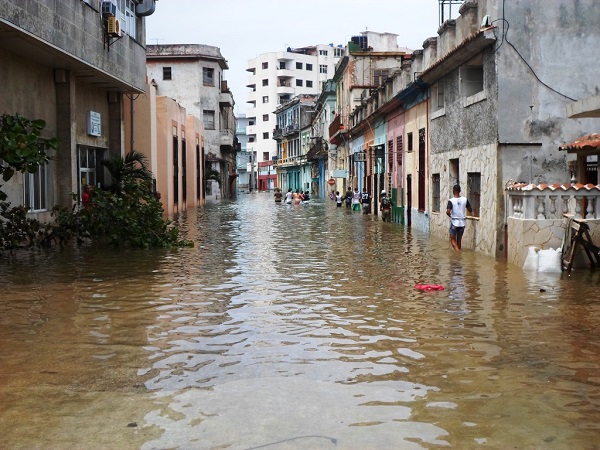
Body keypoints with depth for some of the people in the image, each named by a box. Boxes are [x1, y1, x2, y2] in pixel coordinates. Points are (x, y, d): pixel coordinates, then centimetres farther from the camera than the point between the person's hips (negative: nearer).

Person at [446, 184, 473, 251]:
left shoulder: (451, 201, -11)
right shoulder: (465, 199, -2)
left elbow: (448, 212, -22)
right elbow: (470, 210, 6)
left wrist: (450, 216, 0)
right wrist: (471, 213, 29)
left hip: (454, 222, -3)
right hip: (462, 222, 3)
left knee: (452, 239, 5)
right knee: (459, 239, 15)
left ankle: (457, 251, -16)